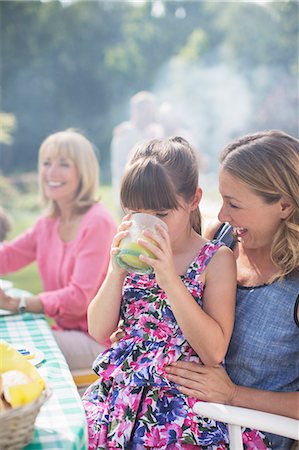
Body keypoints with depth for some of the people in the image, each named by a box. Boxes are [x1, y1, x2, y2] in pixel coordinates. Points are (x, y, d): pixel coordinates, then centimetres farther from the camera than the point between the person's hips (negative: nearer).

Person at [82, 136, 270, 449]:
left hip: (180, 400, -3)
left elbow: (213, 352, -17)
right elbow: (99, 332, 1)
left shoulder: (216, 260, -8)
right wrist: (117, 268, -13)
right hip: (122, 388, 4)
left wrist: (169, 277, -23)